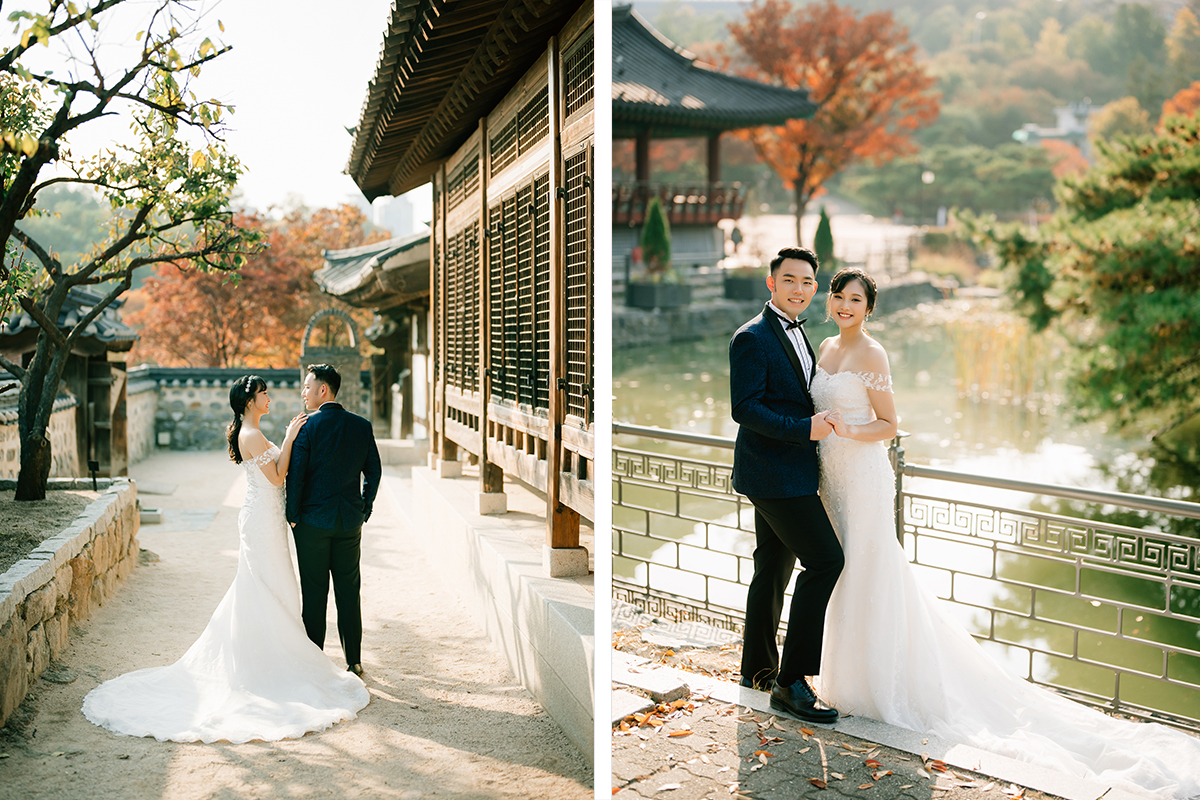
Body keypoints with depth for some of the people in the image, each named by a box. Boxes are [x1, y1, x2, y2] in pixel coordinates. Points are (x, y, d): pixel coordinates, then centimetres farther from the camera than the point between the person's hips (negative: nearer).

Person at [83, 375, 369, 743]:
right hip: (263, 521, -10)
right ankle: (267, 661, 7)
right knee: (269, 591, -2)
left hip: (261, 519, 10)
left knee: (257, 591, 17)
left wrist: (290, 438, 11)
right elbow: (277, 477, -19)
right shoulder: (252, 435, -18)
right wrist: (290, 439, -17)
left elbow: (275, 472, 17)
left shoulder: (250, 434, 12)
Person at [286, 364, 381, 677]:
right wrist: (364, 510, 14)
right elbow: (373, 471, 5)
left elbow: (295, 475, -12)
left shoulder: (306, 427, -11)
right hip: (350, 522, 4)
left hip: (312, 522, -3)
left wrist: (292, 517, -2)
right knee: (349, 593, 11)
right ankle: (354, 661, 16)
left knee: (314, 594, 6)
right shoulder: (362, 425, 2)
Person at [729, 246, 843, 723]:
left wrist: (822, 424, 10)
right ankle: (791, 682, -8)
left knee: (775, 568, 16)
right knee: (825, 559, -13)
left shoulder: (795, 335, 16)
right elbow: (745, 408, -21)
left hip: (787, 471, 10)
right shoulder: (752, 338, -14)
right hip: (774, 473, -10)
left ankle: (759, 668, 29)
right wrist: (805, 428, -24)